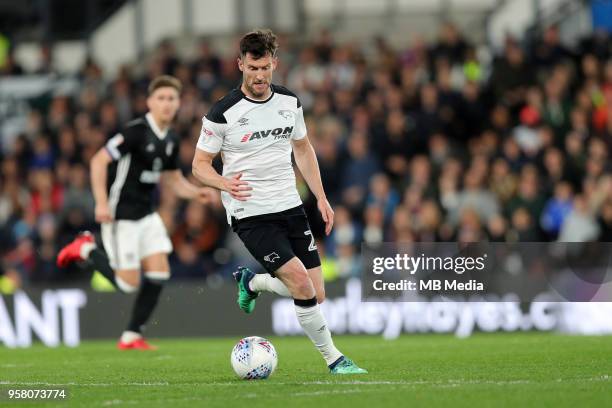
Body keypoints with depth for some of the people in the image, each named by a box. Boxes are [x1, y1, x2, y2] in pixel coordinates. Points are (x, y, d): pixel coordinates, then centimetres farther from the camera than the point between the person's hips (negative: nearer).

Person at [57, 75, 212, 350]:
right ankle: (86, 249, 17)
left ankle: (132, 336, 8)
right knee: (129, 283, -6)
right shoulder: (136, 131, -18)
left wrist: (196, 193, -1)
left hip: (146, 214, 8)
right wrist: (101, 203, -25)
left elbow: (174, 179, 19)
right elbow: (98, 161, -19)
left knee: (159, 273, -2)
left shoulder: (171, 140, 7)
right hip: (121, 216, -8)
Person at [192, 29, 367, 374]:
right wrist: (226, 183, -26)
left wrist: (321, 198, 14)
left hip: (291, 207, 6)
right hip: (250, 214, -6)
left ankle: (251, 282, 31)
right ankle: (333, 359, -4)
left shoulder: (290, 102, 4)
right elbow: (200, 165, -5)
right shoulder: (223, 113, -11)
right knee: (301, 282, -20)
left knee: (317, 295, 3)